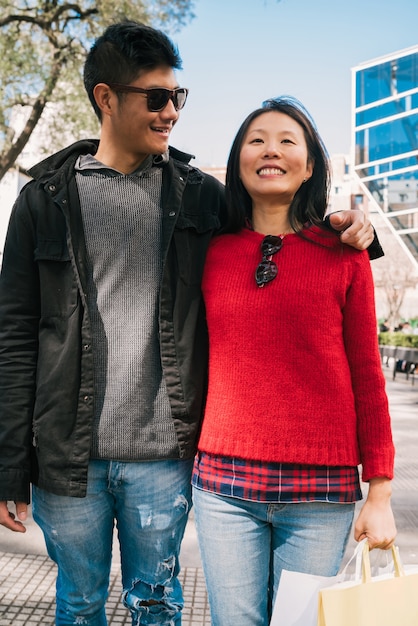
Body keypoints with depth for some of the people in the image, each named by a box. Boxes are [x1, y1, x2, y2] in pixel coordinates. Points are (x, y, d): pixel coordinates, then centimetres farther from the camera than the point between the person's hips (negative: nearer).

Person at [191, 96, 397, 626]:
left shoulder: (343, 253, 1)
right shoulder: (211, 253, 5)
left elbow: (366, 375, 1)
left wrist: (380, 494, 0)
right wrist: (188, 454, 10)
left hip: (321, 491, -1)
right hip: (224, 486, 1)